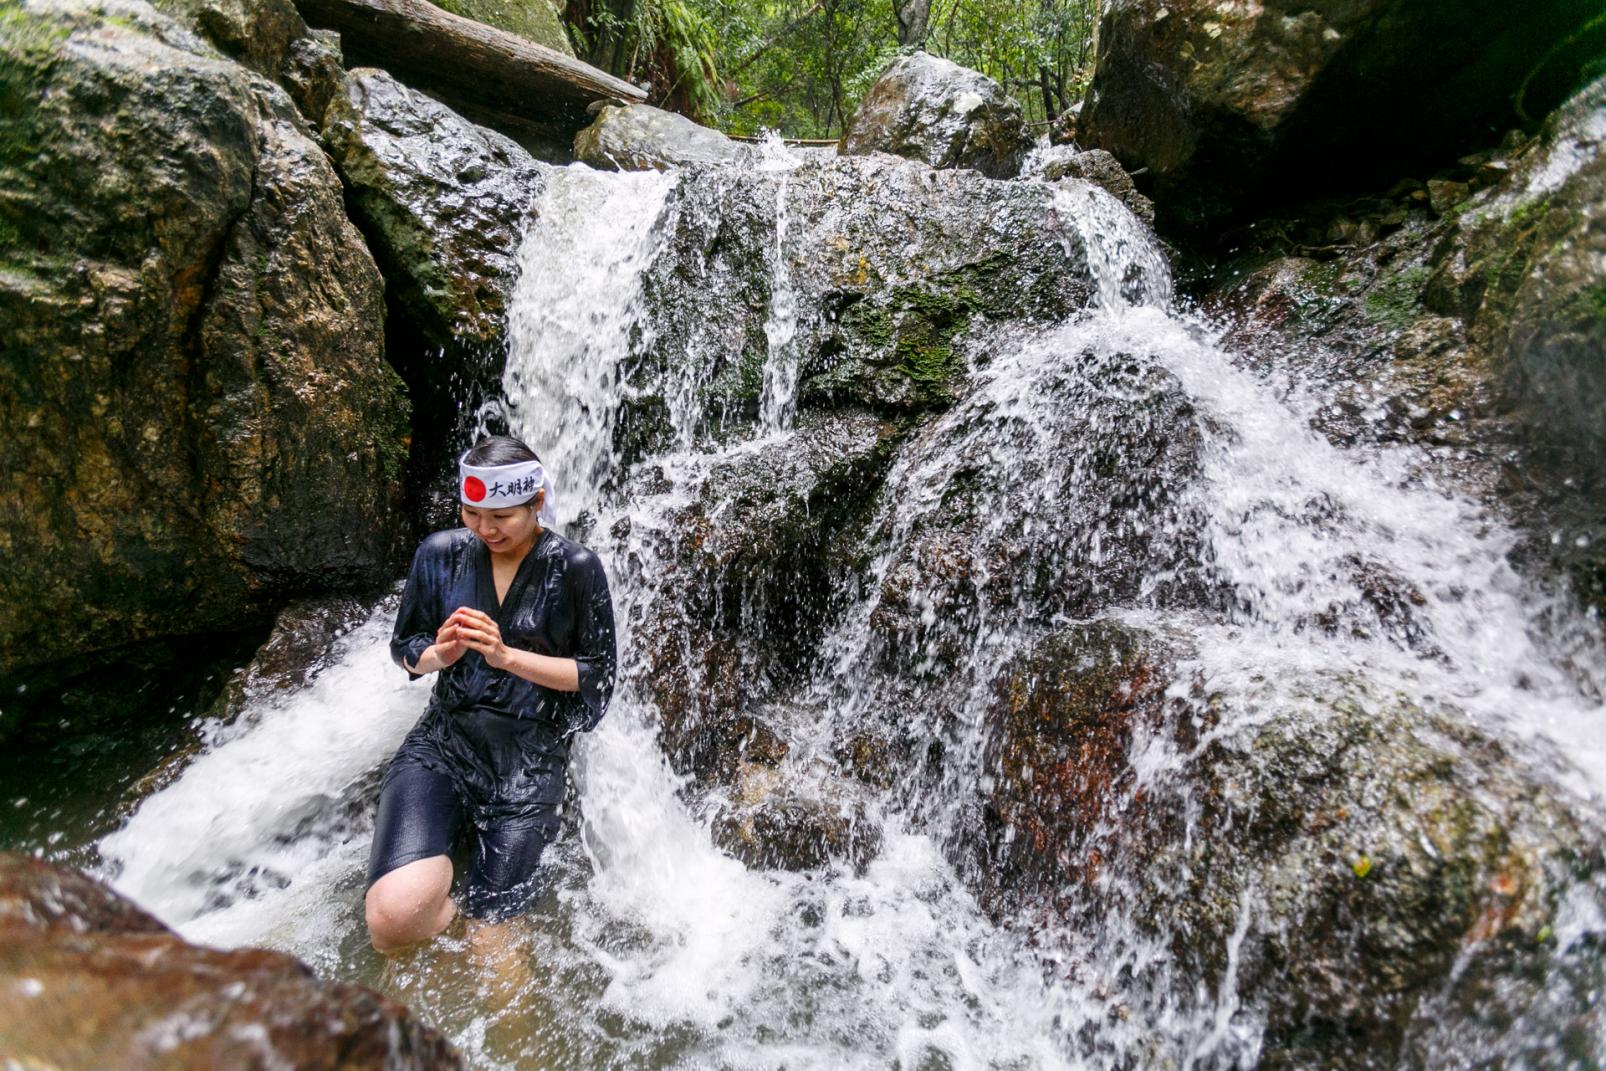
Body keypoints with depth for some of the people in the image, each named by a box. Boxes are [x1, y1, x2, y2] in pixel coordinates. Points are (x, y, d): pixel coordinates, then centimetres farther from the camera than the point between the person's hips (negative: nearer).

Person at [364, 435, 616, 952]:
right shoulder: (440, 553, 2)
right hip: (442, 742, 2)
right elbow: (404, 647, 12)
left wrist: (508, 656, -17)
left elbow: (598, 678, -5)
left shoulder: (576, 568, -6)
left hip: (529, 763, -1)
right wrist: (439, 654, -12)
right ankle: (435, 870, 11)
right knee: (396, 915, -22)